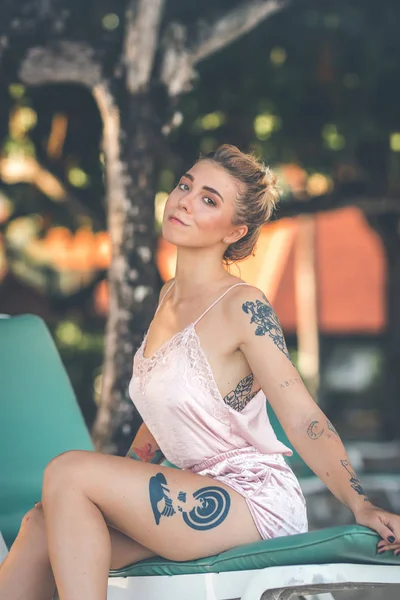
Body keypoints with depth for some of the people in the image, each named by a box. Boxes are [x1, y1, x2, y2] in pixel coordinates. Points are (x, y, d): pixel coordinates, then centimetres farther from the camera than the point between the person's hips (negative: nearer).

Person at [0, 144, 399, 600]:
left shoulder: (242, 307, -12)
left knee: (68, 472, -20)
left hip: (255, 501, -8)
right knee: (42, 525, -9)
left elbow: (302, 418, -14)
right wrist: (113, 493, 23)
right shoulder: (169, 297, 13)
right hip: (201, 495, 8)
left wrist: (360, 504, -22)